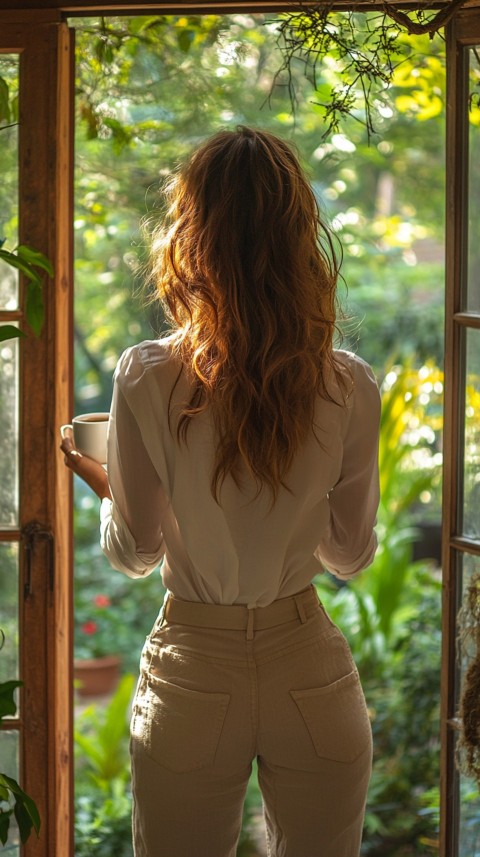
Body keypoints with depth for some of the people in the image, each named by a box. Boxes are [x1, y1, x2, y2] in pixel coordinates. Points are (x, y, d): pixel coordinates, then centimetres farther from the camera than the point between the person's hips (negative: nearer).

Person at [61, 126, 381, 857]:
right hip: (312, 676, 1)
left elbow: (133, 554, -3)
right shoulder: (349, 387, -10)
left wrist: (101, 484, 17)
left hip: (193, 675, -1)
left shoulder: (146, 380, -14)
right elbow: (352, 554, 2)